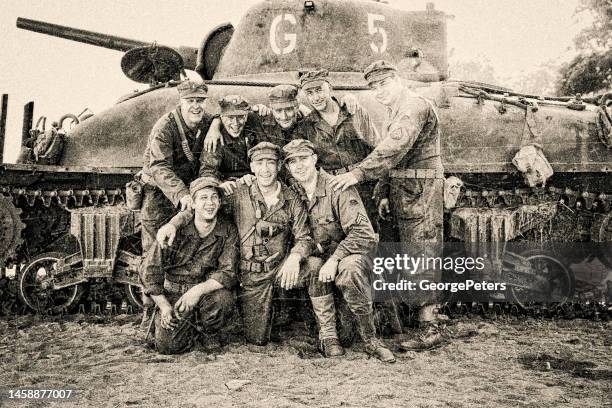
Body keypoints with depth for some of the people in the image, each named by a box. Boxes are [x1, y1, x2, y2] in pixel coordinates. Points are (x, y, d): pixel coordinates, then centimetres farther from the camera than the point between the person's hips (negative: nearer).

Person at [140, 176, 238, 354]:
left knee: (223, 299, -33)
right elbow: (150, 269, -7)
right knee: (168, 345, -18)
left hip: (207, 291, 1)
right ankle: (189, 327, 18)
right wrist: (164, 306, -12)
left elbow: (228, 273, -13)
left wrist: (198, 290, -28)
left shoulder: (228, 231, -8)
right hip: (172, 294, 0)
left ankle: (202, 327, 2)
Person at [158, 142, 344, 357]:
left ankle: (328, 335, -17)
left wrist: (294, 257, -25)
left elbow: (304, 238, -3)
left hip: (280, 268, 1)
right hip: (251, 274, 0)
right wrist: (173, 223, -18)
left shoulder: (291, 199, -1)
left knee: (315, 266, -30)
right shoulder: (239, 195, -4)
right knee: (257, 340, 0)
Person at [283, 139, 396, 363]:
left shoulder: (337, 187, -16)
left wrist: (334, 259, -28)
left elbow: (363, 233, -21)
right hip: (321, 257, 6)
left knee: (349, 269, -37)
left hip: (354, 251, -6)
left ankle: (370, 339, -23)